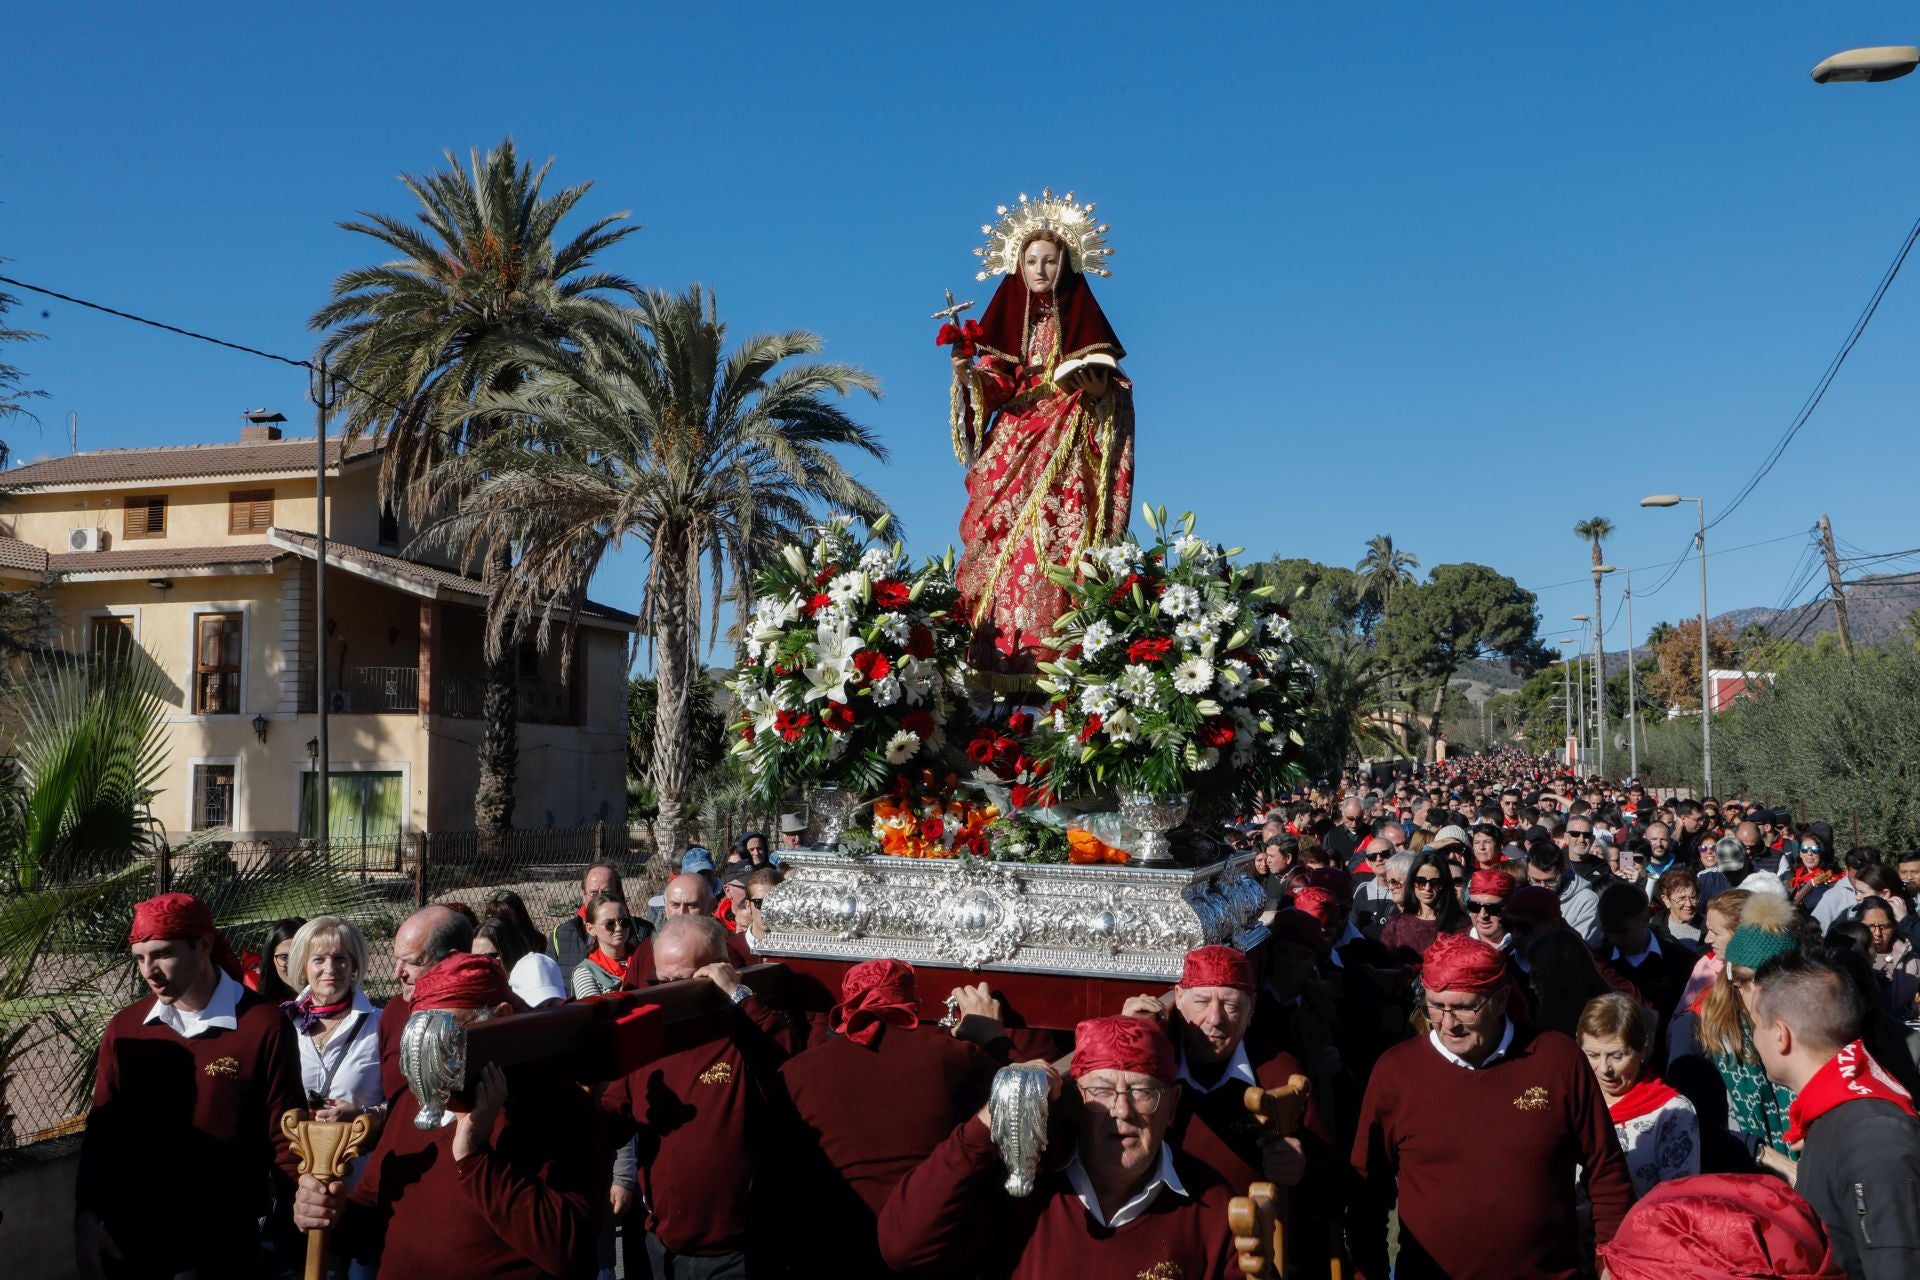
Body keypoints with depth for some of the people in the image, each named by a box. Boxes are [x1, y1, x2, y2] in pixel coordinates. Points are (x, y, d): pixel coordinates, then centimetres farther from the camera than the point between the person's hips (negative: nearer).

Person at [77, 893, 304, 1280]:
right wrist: (87, 1214, -3)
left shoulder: (263, 1026, -12)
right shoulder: (124, 1028, 0)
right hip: (128, 1234, 4)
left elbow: (284, 1132, -8)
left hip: (222, 1237, -4)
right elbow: (103, 1129, 6)